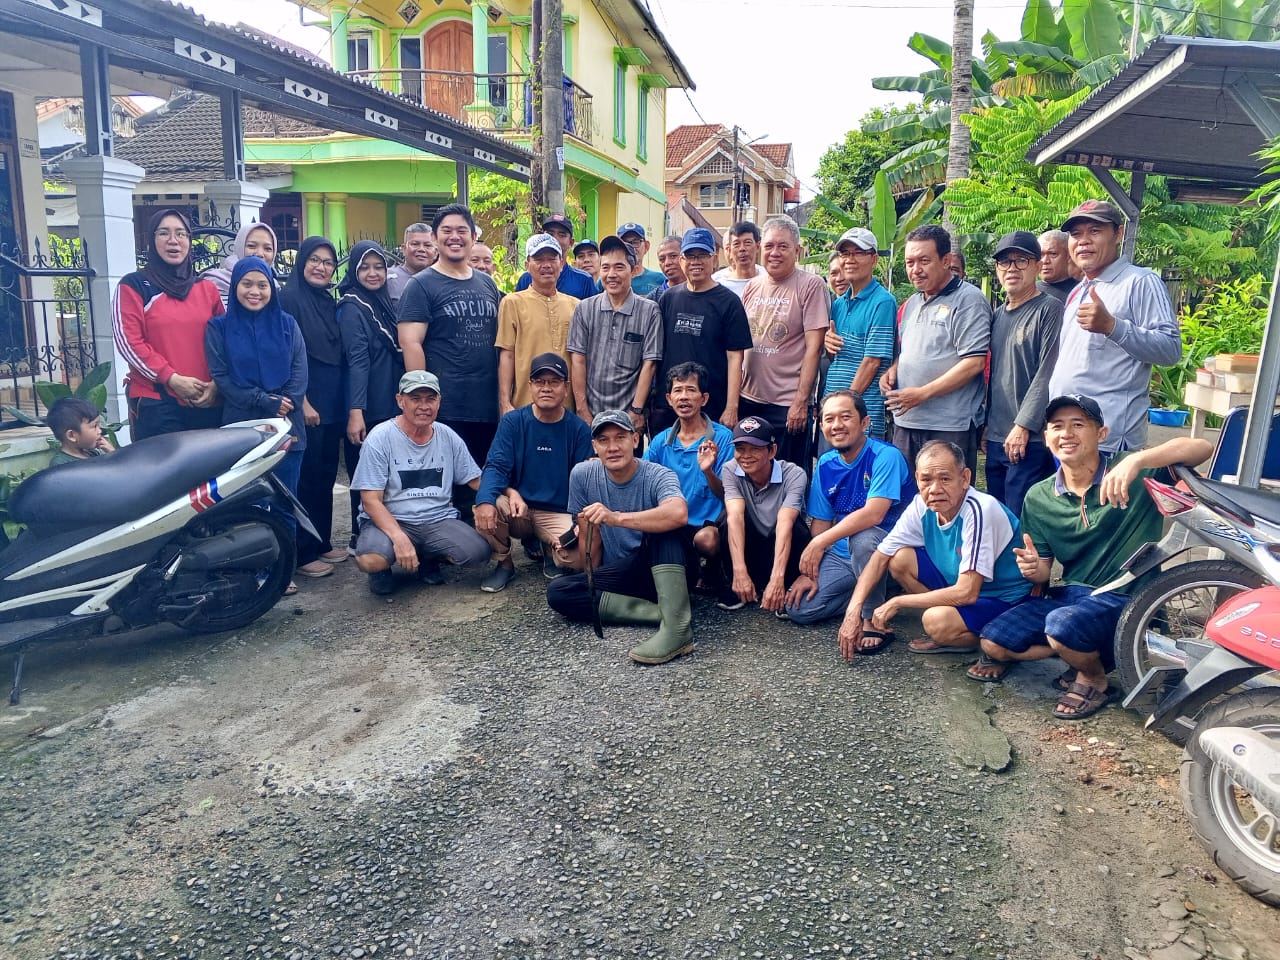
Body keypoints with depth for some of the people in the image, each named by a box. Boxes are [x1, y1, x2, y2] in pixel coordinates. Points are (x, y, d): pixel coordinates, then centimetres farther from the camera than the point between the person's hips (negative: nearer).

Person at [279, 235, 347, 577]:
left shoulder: (331, 301, 15)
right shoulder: (289, 297, -7)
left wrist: (343, 403, 11)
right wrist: (302, 402, -17)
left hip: (332, 404, 7)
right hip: (305, 405, -7)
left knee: (327, 476, 13)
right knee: (306, 478, -2)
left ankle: (323, 543, 24)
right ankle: (303, 553, 6)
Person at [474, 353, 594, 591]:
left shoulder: (579, 429, -2)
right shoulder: (512, 422, -2)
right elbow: (496, 467, -11)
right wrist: (485, 500, -33)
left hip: (559, 514, 0)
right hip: (517, 510, 1)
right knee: (485, 509, -32)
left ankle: (550, 551, 11)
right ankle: (504, 563, 0)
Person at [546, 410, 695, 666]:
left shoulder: (658, 476, -15)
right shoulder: (582, 475, -3)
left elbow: (679, 514, -41)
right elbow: (591, 551, 6)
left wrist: (616, 518, -44)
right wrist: (574, 558, -12)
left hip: (664, 570, -4)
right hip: (618, 576, 5)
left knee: (662, 522, -31)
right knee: (557, 592, -18)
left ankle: (677, 625, -42)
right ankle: (662, 611, -24)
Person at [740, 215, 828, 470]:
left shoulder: (811, 285, -6)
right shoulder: (752, 286, 11)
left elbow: (813, 347, -11)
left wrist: (801, 401, -15)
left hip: (788, 403, -5)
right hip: (748, 399, 6)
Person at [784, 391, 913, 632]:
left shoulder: (886, 456, -17)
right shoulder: (825, 464, 3)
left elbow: (873, 514, -29)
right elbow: (820, 522, 6)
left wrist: (820, 542, -28)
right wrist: (810, 570, -5)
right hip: (841, 555, 6)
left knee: (861, 536, -39)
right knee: (797, 608, -10)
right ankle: (865, 591, 12)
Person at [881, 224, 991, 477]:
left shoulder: (968, 299, -6)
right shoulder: (912, 304, 18)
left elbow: (974, 362, -15)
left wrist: (923, 393, -18)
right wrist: (892, 371, 7)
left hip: (950, 426, -7)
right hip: (905, 422, 7)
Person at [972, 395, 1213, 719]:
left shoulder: (1133, 474, -10)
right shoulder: (1039, 498, 2)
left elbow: (1202, 448, -25)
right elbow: (1044, 570, 8)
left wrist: (1137, 460, -41)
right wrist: (1034, 568, -18)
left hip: (1124, 599, -5)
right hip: (1066, 594, 5)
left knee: (1063, 625, -34)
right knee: (993, 643, -8)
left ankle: (1093, 677, 0)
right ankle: (1083, 652, 12)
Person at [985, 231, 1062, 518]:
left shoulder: (1049, 309, -6)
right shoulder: (998, 315, 16)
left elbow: (1048, 374, -14)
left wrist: (1023, 425, -17)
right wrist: (987, 424, 14)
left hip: (1030, 440, -7)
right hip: (995, 439, 7)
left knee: (1021, 521, -6)